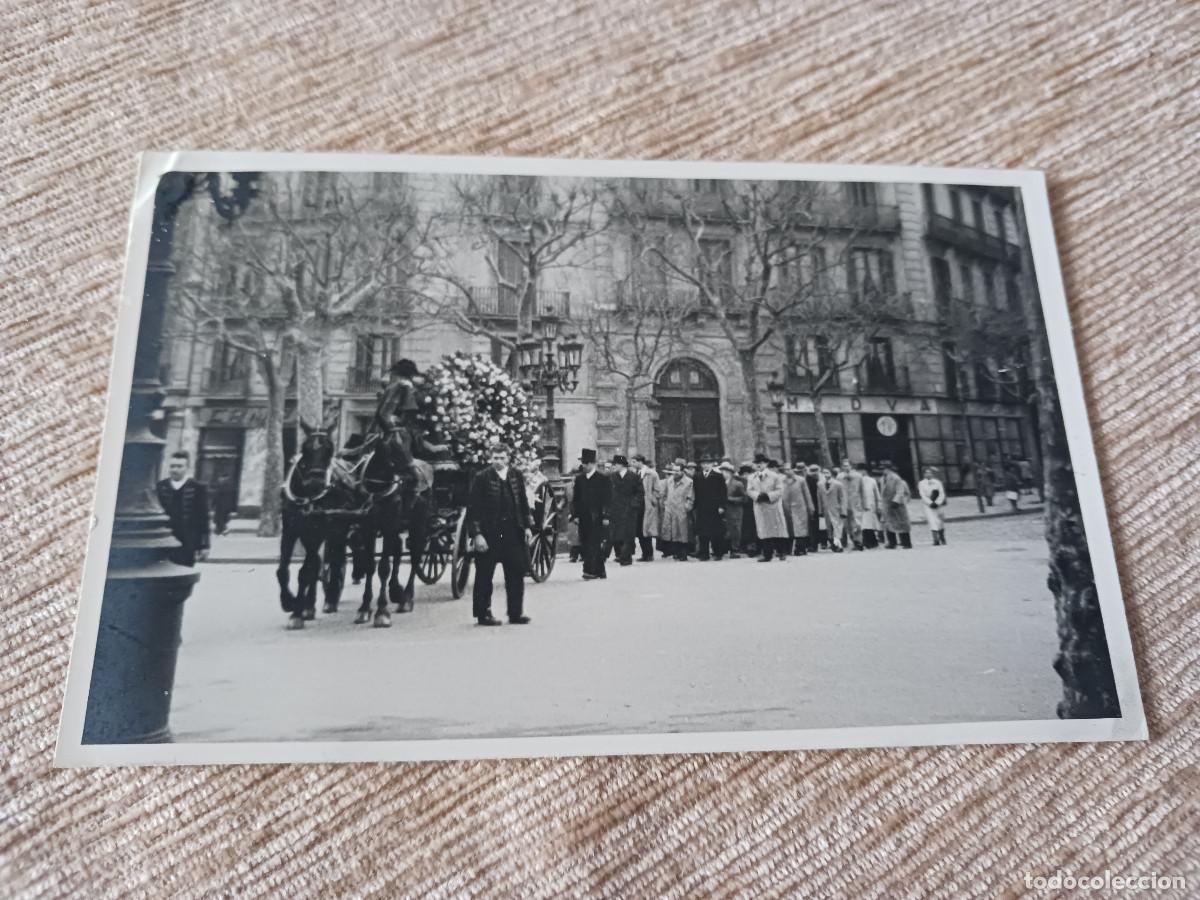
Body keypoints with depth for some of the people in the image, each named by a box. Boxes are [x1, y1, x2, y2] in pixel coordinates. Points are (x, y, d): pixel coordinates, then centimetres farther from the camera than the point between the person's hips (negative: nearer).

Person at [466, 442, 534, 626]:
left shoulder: (517, 476, 6)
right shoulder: (482, 478, -7)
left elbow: (523, 502, 13)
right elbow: (473, 508, -8)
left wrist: (527, 526, 7)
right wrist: (476, 534, -14)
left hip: (513, 533, 4)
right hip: (489, 534, -4)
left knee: (516, 573, 6)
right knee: (484, 576, 4)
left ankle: (515, 613, 16)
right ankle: (483, 614, 15)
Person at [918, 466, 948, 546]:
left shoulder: (937, 482, 2)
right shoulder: (922, 483, -1)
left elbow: (942, 494, -1)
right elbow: (923, 495, -5)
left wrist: (937, 503, -14)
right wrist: (930, 503, -14)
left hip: (938, 505, 2)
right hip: (928, 506, -2)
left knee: (940, 522, 10)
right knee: (932, 522, -13)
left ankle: (942, 539, 26)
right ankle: (936, 540, -15)